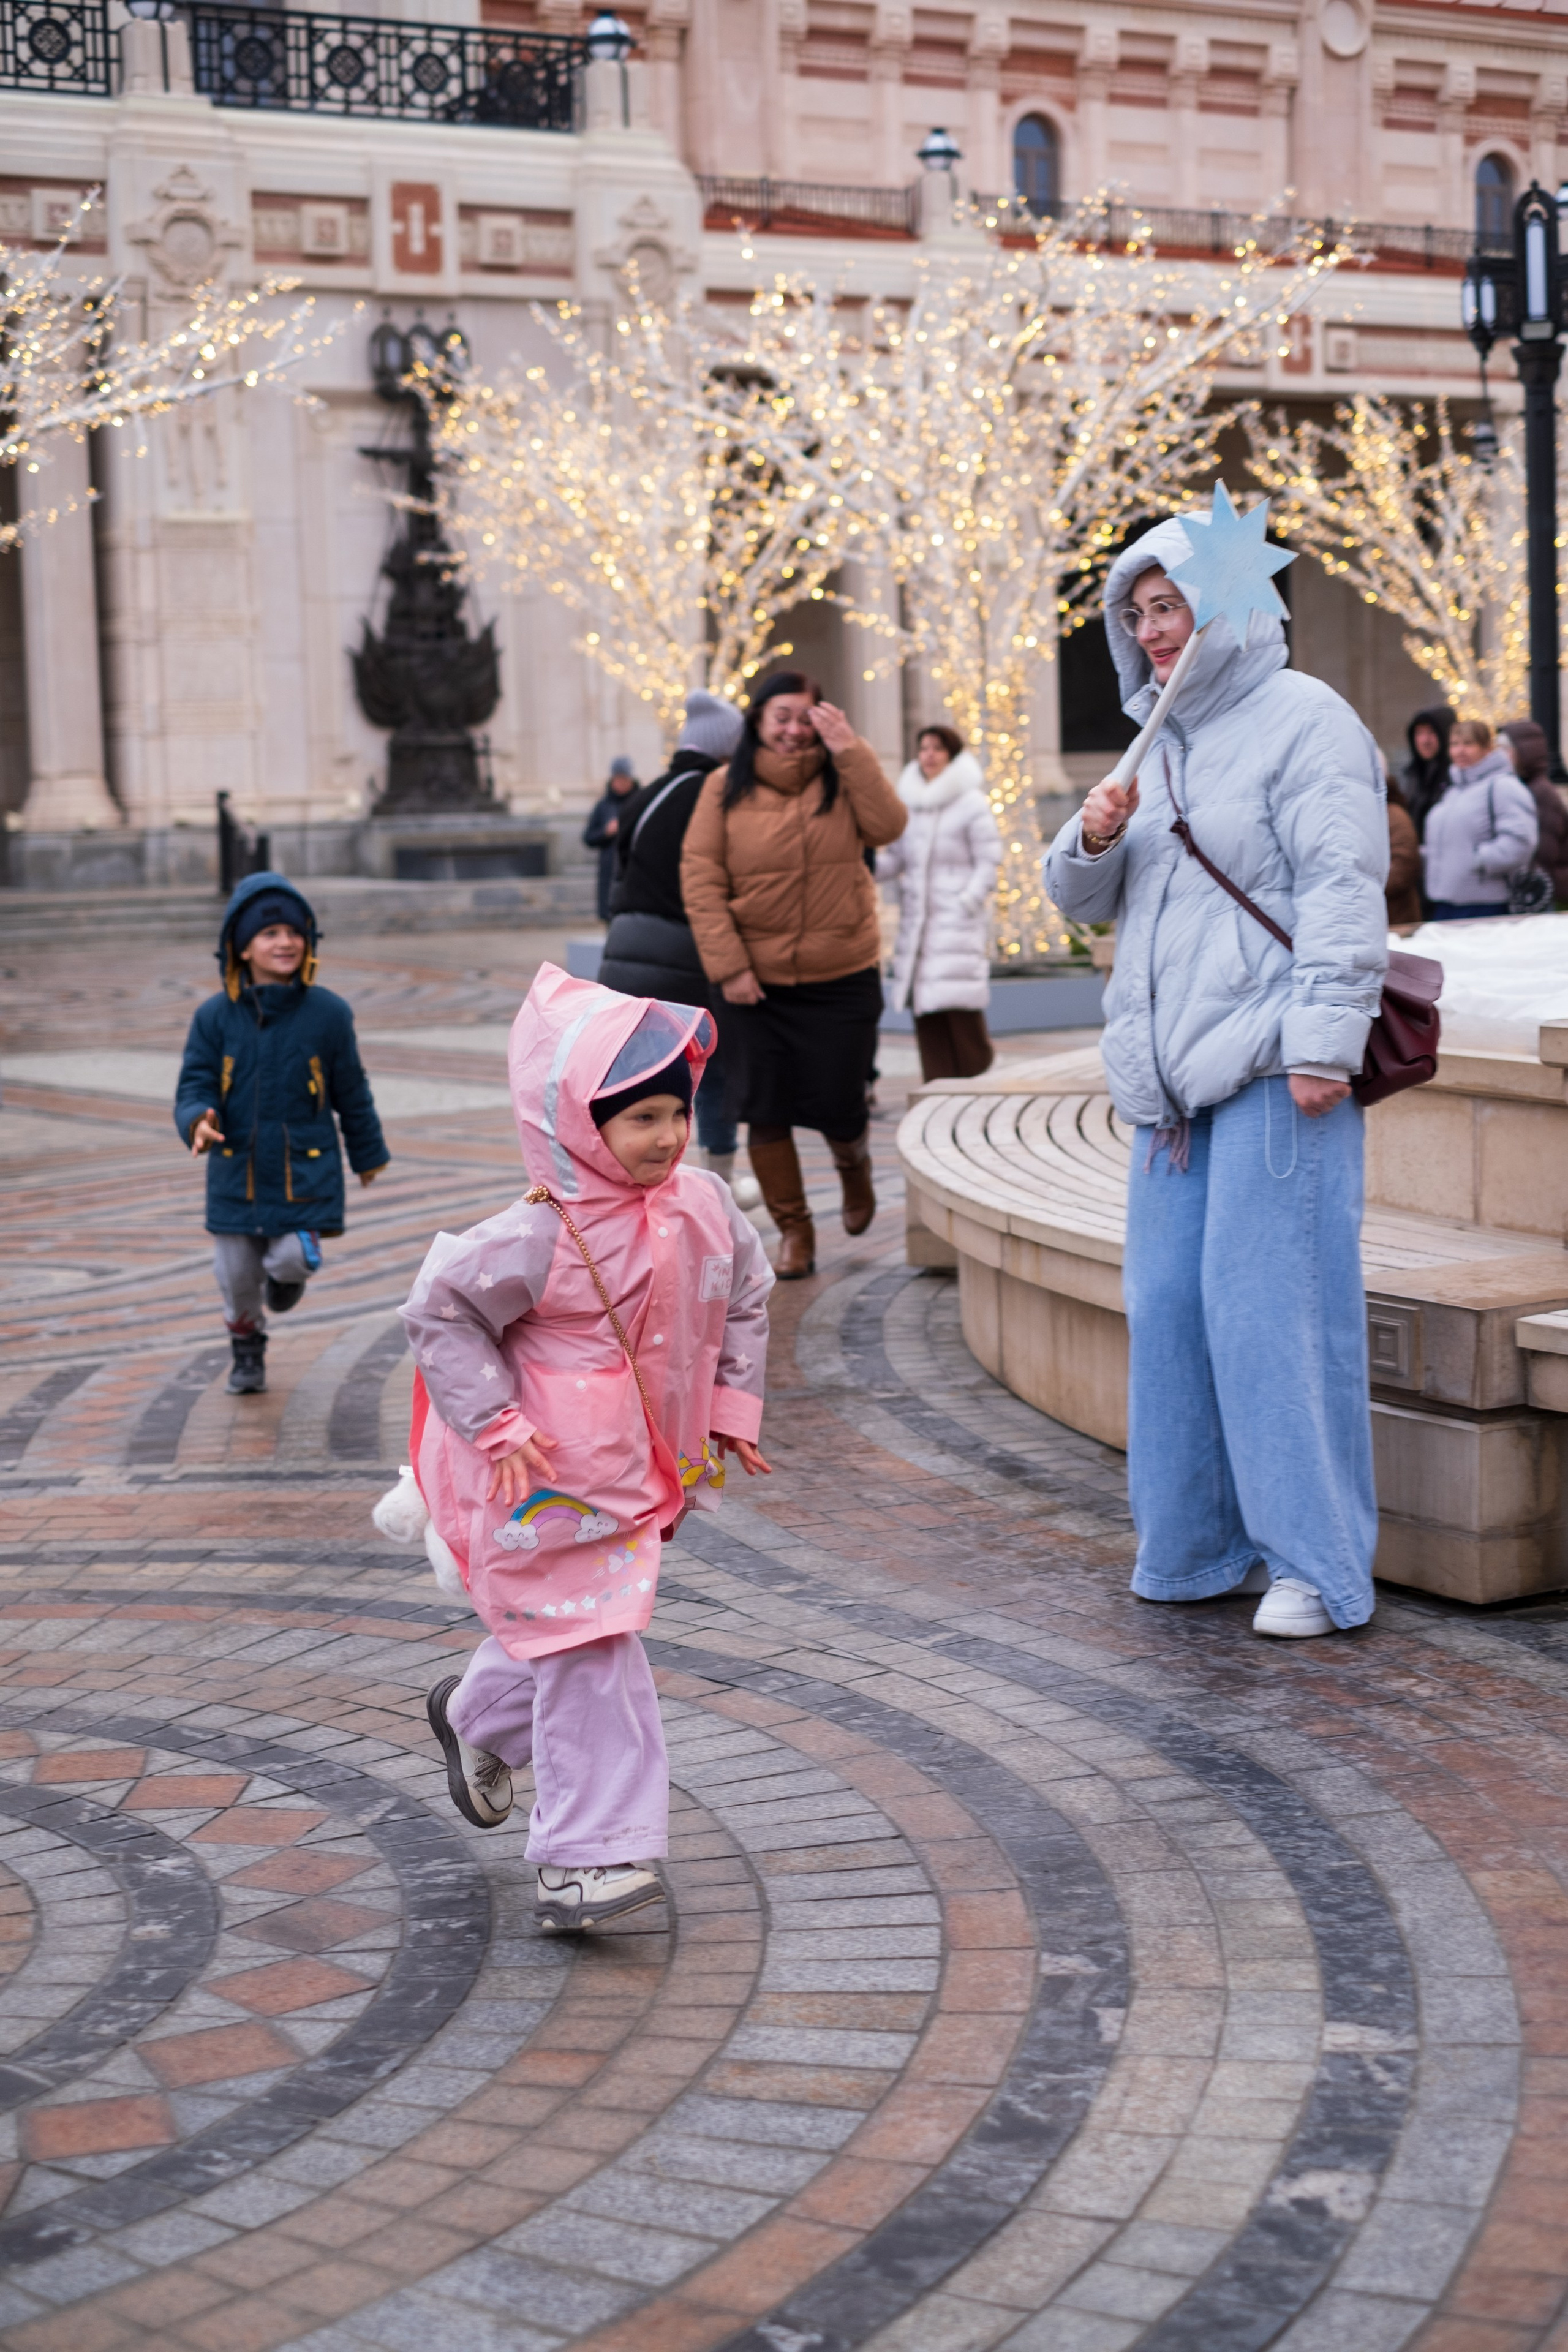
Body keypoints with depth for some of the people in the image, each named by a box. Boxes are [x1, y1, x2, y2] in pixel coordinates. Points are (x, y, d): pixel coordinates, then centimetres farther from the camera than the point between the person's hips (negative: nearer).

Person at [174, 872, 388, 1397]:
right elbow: (194, 1089, -5)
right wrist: (199, 1124, -28)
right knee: (238, 1280, 9)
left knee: (293, 1262, -17)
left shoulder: (328, 1014, -6)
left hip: (307, 1171, -1)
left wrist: (368, 1155, 17)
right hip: (236, 1173, 1)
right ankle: (248, 1351, 43)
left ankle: (288, 1266, 24)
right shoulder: (215, 1017, -5)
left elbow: (352, 1092, 5)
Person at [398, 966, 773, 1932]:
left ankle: (477, 1718, 50)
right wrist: (498, 1426, -18)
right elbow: (440, 1310, -14)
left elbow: (746, 1297, 15)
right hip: (551, 1481, -7)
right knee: (586, 1646, -6)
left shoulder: (705, 1209, -2)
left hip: (640, 1473, 7)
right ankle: (593, 1851, 2)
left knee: (573, 1636, 20)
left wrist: (732, 1409, 9)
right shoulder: (541, 1237, -21)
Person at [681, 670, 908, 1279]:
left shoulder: (840, 779, 3)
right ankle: (793, 1230, 19)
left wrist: (849, 750, -18)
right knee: (765, 1111, 2)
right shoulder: (725, 788, -1)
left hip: (842, 978, 0)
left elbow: (887, 826, -14)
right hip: (756, 982, 0)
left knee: (837, 1106, -1)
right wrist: (728, 966, -11)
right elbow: (700, 880, -4)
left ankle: (854, 1168, 35)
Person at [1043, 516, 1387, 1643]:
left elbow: (1342, 887, -13)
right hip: (1173, 1075, 8)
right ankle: (1199, 1543, 19)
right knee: (1169, 1304, 7)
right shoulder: (1161, 742, 20)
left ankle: (1315, 1558, 1)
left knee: (1274, 1305, -8)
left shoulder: (1303, 719, -4)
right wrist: (1093, 841, 1)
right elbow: (1084, 899, 24)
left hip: (1273, 1067, -8)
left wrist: (1324, 1040, -20)